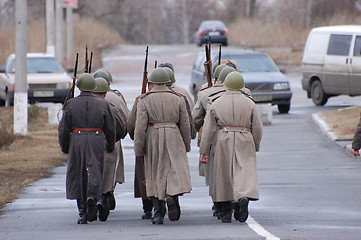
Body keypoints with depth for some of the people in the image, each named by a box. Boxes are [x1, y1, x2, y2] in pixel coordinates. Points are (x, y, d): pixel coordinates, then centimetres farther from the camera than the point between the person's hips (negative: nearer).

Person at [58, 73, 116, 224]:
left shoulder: (71, 104, 0)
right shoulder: (102, 104, 3)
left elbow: (63, 128, 1)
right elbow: (111, 128, 6)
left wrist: (64, 147, 12)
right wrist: (110, 146, 19)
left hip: (77, 141, 0)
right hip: (97, 142, 0)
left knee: (77, 177, 7)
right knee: (94, 172, 4)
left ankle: (82, 214, 6)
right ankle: (92, 197, -26)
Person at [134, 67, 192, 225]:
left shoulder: (144, 100, -2)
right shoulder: (177, 98, 4)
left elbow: (140, 126, -8)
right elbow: (185, 125, 5)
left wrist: (138, 149, -4)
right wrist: (186, 145, 15)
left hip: (153, 140, 0)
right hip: (174, 140, 0)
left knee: (155, 176, 8)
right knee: (176, 170, 1)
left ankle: (158, 214, 8)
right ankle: (172, 195, -28)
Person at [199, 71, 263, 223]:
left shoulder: (216, 103, 3)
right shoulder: (249, 103, 3)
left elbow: (208, 130, 1)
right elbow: (258, 129, 3)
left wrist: (204, 152, 4)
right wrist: (255, 147, 16)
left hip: (223, 142, 1)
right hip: (244, 142, -1)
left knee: (224, 176, 10)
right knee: (245, 171, -4)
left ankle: (226, 213, 14)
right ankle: (244, 197, -33)